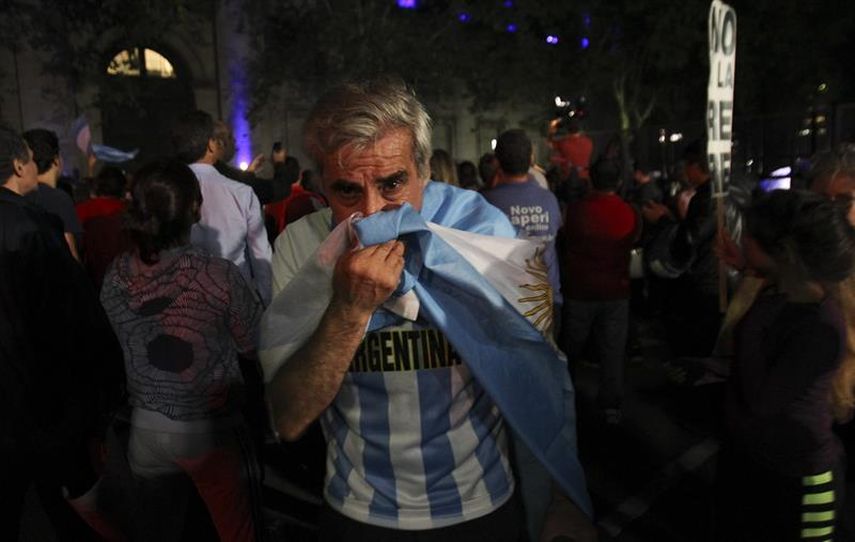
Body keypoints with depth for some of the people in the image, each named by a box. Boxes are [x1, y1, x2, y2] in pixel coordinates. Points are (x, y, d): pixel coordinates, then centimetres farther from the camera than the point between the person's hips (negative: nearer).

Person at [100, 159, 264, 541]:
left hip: (145, 428, 4)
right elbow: (253, 348, -9)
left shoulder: (114, 278, -8)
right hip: (211, 429, -4)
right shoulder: (220, 276, -22)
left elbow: (119, 348, 6)